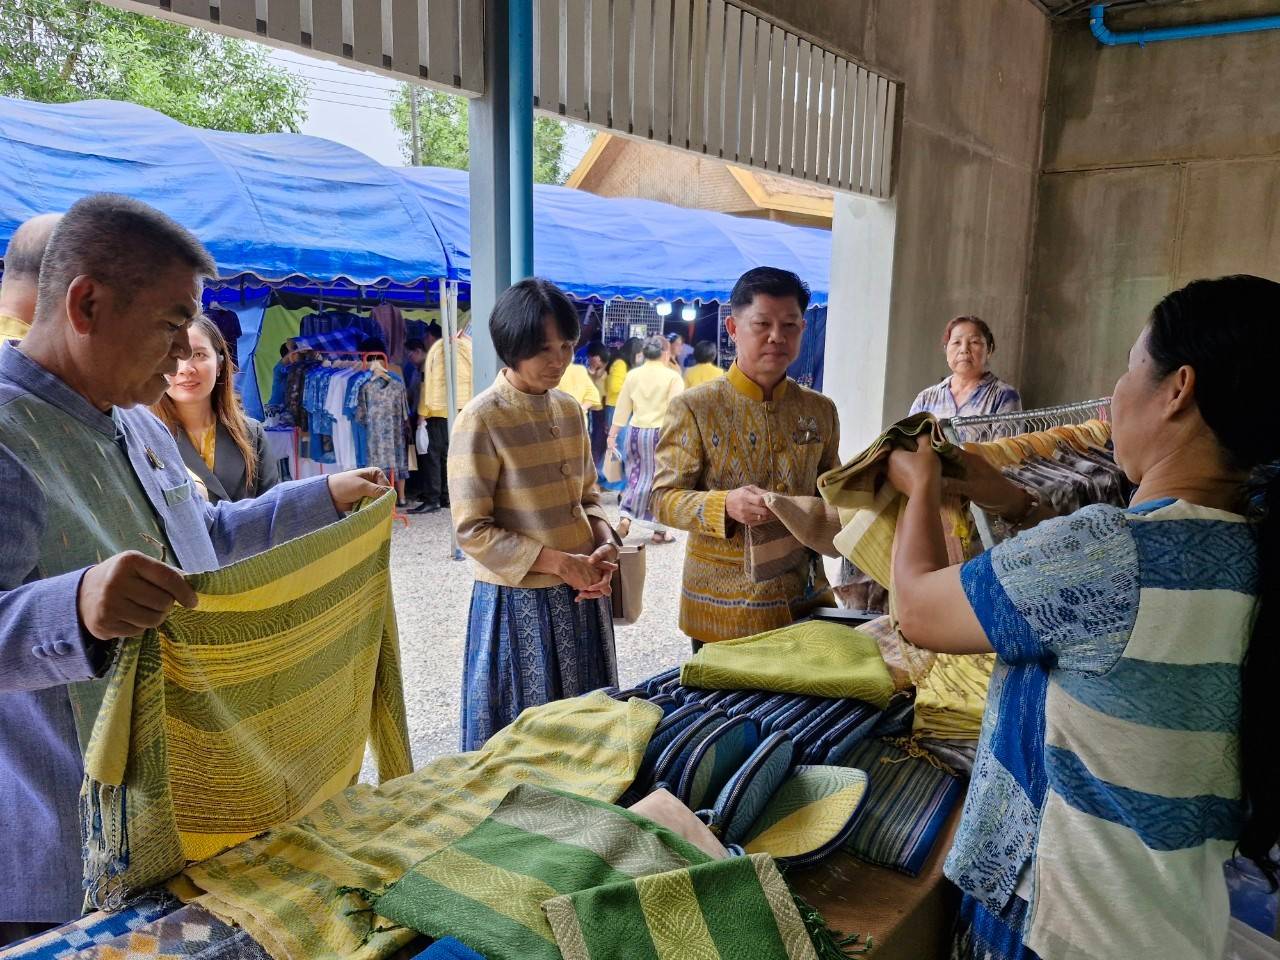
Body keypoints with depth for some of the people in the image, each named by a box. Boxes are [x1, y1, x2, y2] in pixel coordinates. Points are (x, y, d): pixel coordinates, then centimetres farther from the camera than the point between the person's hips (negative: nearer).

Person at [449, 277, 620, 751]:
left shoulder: (570, 410, 5)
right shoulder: (482, 421, -15)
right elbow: (473, 531, -15)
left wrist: (603, 545, -6)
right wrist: (559, 562, -18)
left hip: (581, 596, 6)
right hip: (519, 601, -6)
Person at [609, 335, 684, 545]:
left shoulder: (633, 375, 6)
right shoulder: (673, 377, -6)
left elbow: (622, 408, 9)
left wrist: (613, 434, 15)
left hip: (636, 431, 4)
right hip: (661, 433, -4)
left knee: (638, 476, 18)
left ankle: (625, 516, 3)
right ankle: (659, 530, 12)